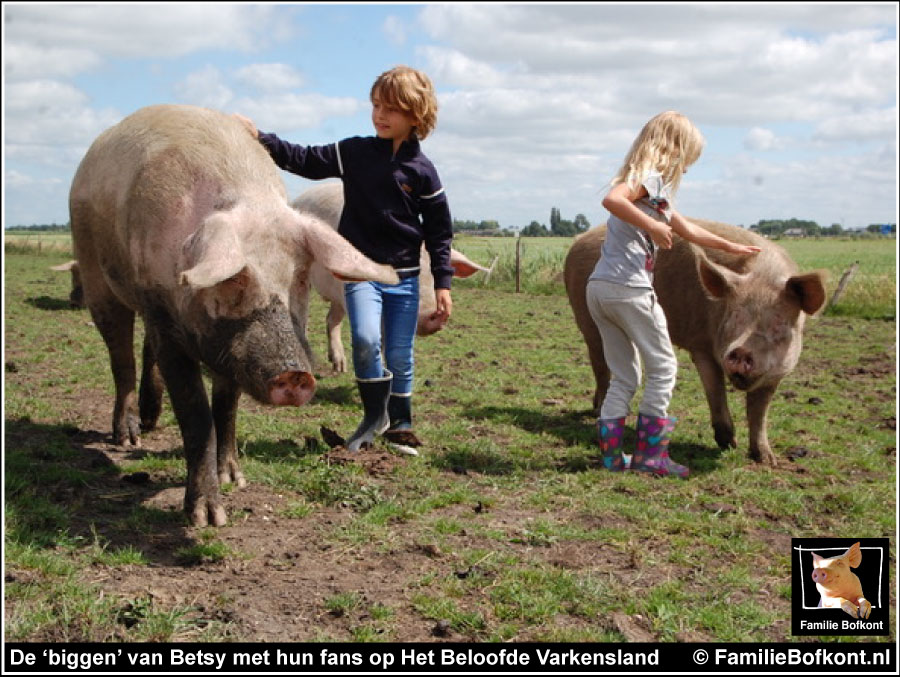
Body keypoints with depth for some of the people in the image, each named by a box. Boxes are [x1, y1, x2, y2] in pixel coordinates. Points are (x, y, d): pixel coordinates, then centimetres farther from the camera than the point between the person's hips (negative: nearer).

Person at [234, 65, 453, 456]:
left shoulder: (422, 171, -1)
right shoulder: (354, 153, 1)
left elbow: (439, 231, 3)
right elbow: (305, 160, 2)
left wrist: (443, 284, 0)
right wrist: (260, 138, -9)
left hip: (404, 276, 0)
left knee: (400, 356, 4)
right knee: (365, 338, -21)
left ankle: (399, 425, 23)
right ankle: (375, 415, -1)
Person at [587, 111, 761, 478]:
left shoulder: (654, 186, 23)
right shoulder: (651, 176, -5)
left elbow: (688, 230, 34)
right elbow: (612, 199, -26)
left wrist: (730, 246, 41)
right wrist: (653, 226, -20)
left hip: (598, 288, 9)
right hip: (628, 287, -9)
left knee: (624, 376, 14)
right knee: (663, 367, 4)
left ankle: (611, 453, 14)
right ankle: (650, 454, 6)